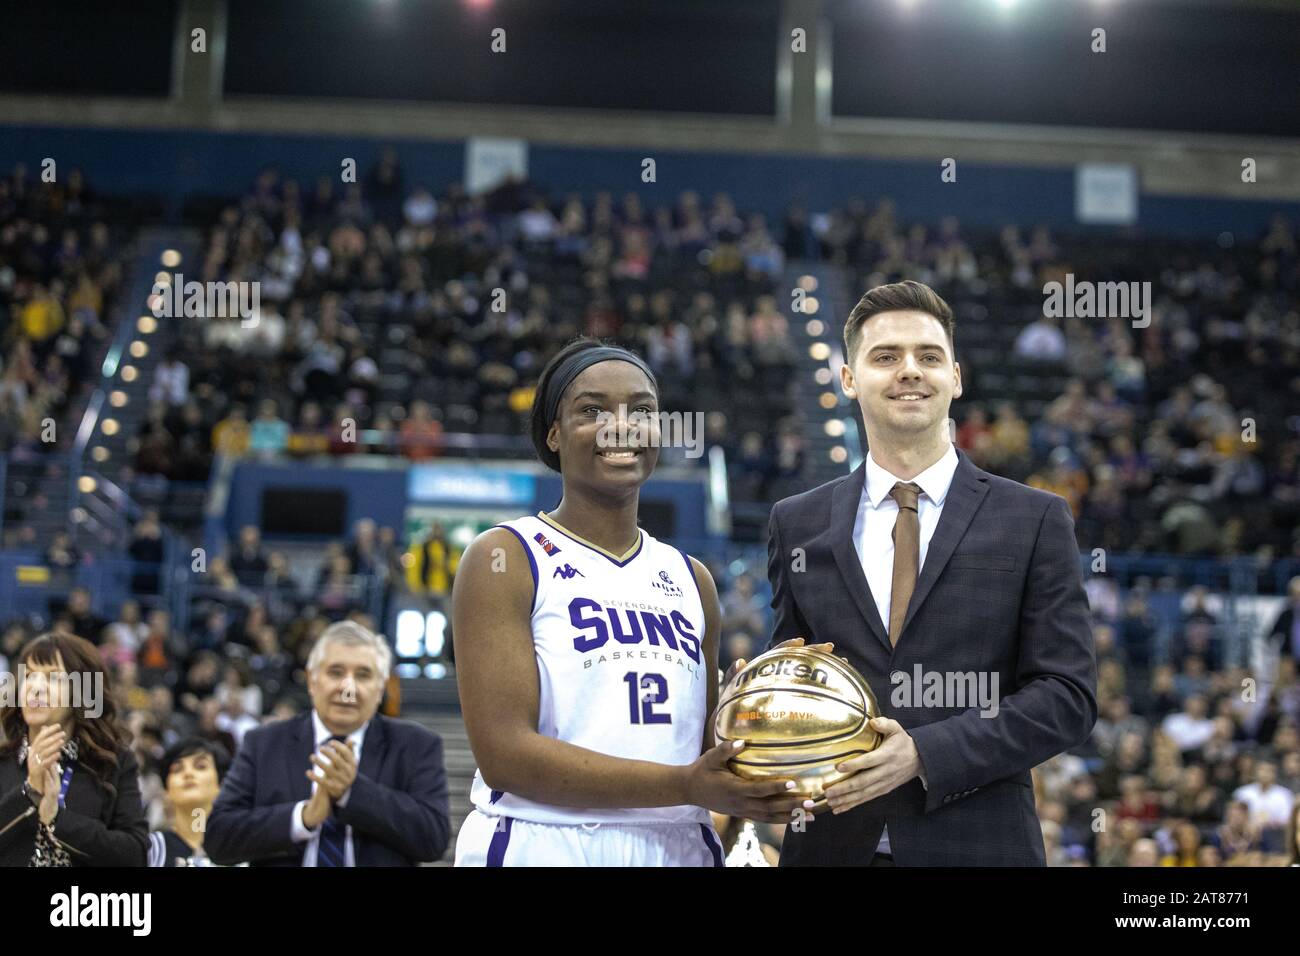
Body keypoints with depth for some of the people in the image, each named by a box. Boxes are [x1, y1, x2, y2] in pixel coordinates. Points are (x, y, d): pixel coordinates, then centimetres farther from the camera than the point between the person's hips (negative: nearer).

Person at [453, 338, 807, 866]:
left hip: (679, 847, 5)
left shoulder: (691, 579, 11)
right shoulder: (504, 559, -6)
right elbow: (503, 751, -15)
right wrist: (685, 786, -21)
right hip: (545, 846, -5)